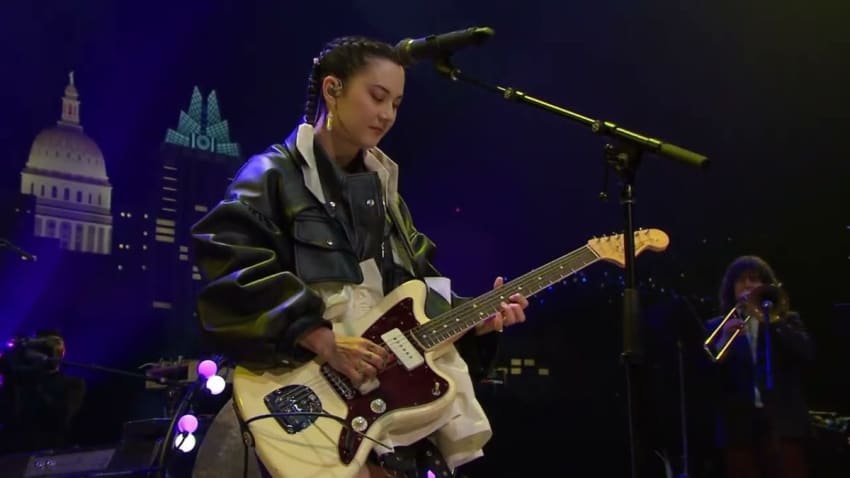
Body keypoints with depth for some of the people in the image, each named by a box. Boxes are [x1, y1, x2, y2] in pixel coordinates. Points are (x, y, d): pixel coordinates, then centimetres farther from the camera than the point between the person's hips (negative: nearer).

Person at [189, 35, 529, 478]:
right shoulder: (274, 176, -4)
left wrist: (472, 320, 1)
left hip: (396, 383, 7)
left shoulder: (381, 187, 18)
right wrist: (323, 341, -24)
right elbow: (227, 276, -18)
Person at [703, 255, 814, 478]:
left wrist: (767, 319, -8)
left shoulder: (787, 319, 17)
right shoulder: (717, 327, 14)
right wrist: (724, 341, -16)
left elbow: (807, 352, -2)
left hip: (783, 422, 0)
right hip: (738, 426, 0)